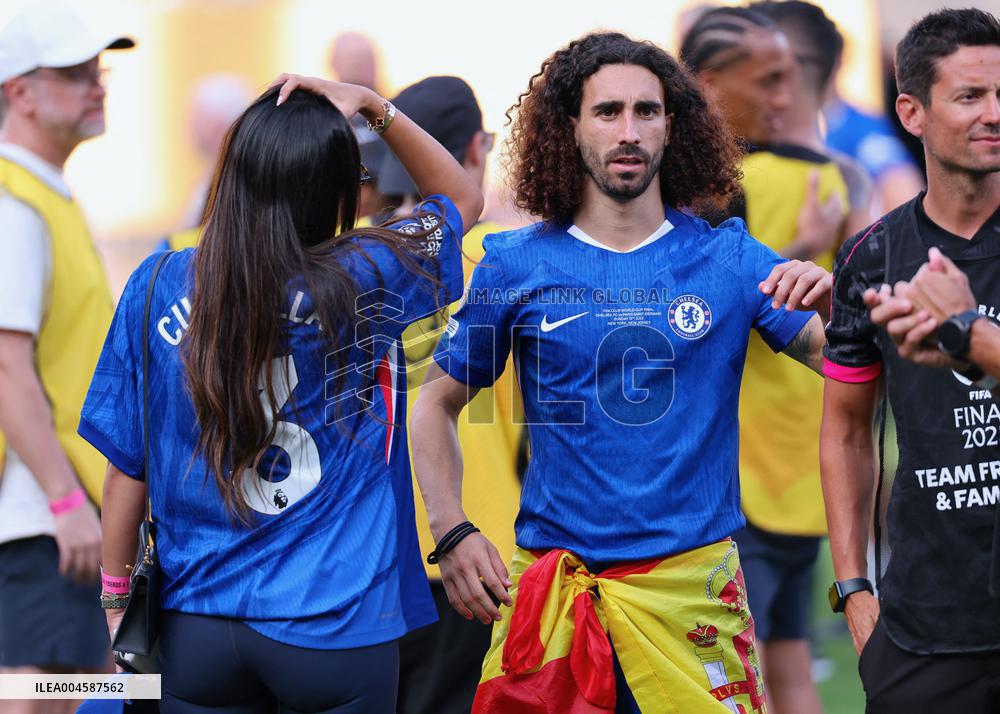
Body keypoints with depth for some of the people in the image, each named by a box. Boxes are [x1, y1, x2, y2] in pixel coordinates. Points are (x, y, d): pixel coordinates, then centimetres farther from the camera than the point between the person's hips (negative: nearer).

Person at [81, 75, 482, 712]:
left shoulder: (157, 286, -6)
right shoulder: (364, 281, -11)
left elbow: (127, 466, -1)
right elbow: (464, 198, 10)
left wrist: (116, 593, 10)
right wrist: (374, 108, 2)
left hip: (198, 628, 2)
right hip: (336, 627, -2)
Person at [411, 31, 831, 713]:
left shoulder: (728, 259, 3)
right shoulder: (517, 266, 2)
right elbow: (438, 401, 10)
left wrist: (830, 305, -23)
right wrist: (452, 533, -3)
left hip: (694, 581, 0)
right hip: (550, 584, 0)